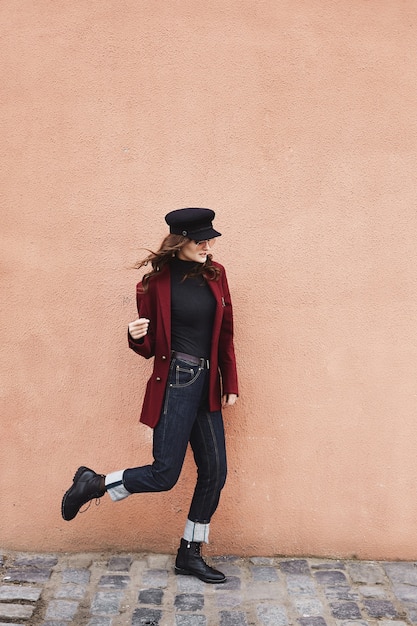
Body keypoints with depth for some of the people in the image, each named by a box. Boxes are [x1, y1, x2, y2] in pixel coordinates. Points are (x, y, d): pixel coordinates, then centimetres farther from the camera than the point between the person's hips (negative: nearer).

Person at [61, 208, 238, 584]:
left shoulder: (215, 275, 7)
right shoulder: (156, 282, -6)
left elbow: (225, 333, 11)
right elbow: (149, 348, 1)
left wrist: (230, 384, 9)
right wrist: (137, 338, -22)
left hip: (206, 385, 6)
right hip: (174, 381, -6)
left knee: (214, 471, 7)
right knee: (164, 474, -5)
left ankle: (190, 555, 25)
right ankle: (92, 484, 21)